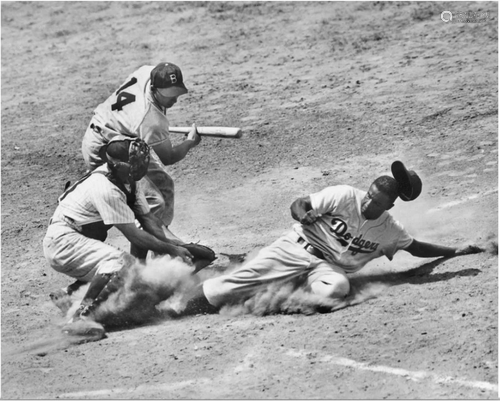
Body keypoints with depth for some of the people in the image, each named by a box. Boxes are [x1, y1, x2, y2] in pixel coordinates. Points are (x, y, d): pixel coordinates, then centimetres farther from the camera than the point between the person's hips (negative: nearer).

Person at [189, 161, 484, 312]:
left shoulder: (390, 231, -2)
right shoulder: (343, 196, -13)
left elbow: (417, 248, 14)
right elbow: (299, 204, -11)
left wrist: (455, 252, 6)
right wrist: (303, 214, -35)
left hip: (331, 268, 2)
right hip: (300, 247, -2)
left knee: (338, 288, -35)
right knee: (250, 275, -18)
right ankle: (192, 300, -13)